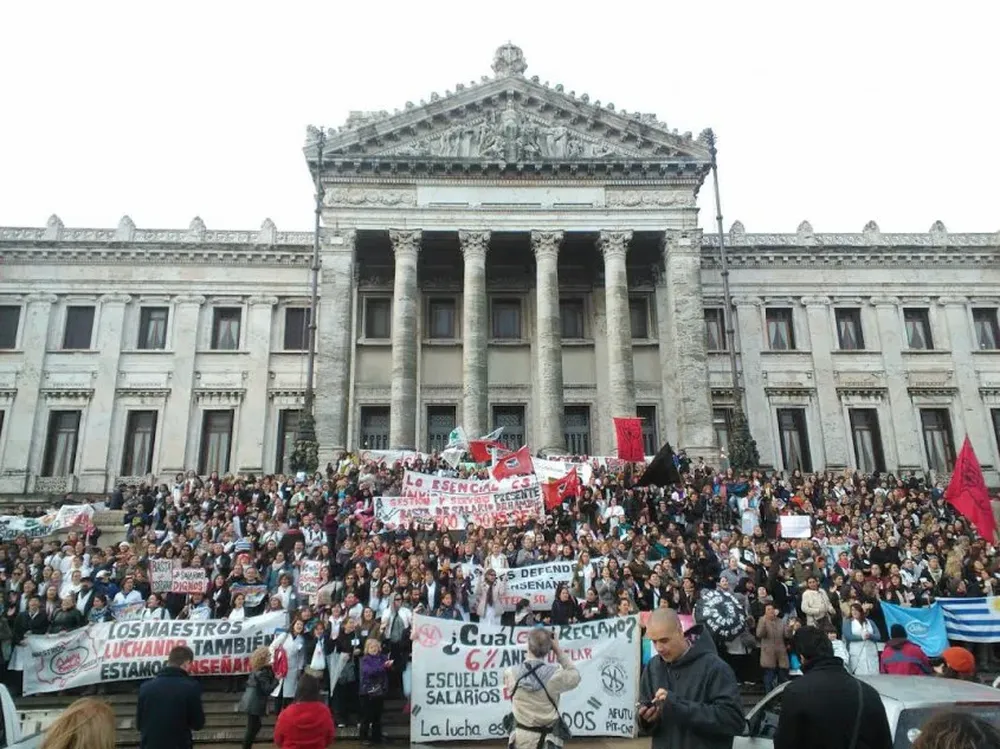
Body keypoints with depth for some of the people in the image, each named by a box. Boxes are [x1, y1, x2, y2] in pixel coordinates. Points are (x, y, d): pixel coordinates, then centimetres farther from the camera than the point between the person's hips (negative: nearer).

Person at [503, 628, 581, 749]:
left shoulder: (511, 674, -11)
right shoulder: (555, 674, -17)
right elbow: (574, 676, 4)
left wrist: (531, 650, 6)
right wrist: (559, 651, 1)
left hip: (521, 739, 2)